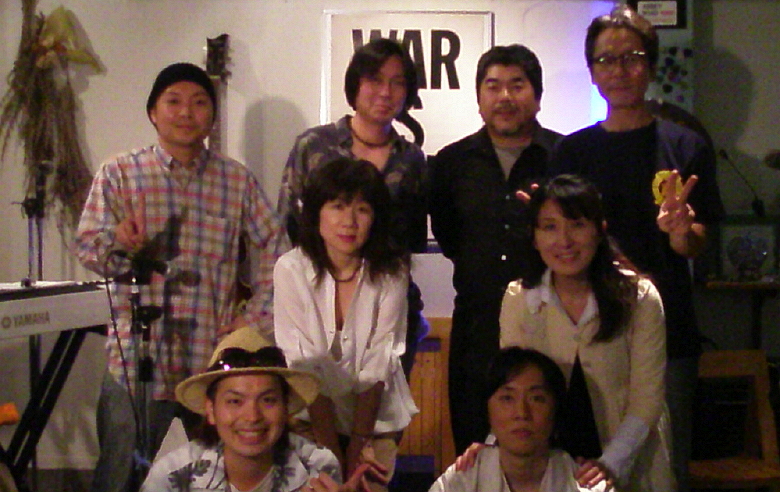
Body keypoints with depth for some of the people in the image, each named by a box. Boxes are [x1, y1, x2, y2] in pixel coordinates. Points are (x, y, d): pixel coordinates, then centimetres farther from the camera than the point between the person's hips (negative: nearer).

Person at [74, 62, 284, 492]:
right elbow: (87, 248, -3)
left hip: (214, 362, 2)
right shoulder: (118, 175, 5)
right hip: (136, 362, -1)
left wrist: (254, 318, 0)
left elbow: (275, 247, 8)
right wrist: (118, 244, -25)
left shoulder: (237, 180, 8)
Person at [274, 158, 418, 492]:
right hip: (311, 414, -1)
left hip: (376, 416, 1)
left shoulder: (391, 272, -12)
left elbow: (380, 360, -11)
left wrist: (359, 442, -13)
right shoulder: (291, 269, -14)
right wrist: (331, 447, -14)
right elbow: (303, 363, -14)